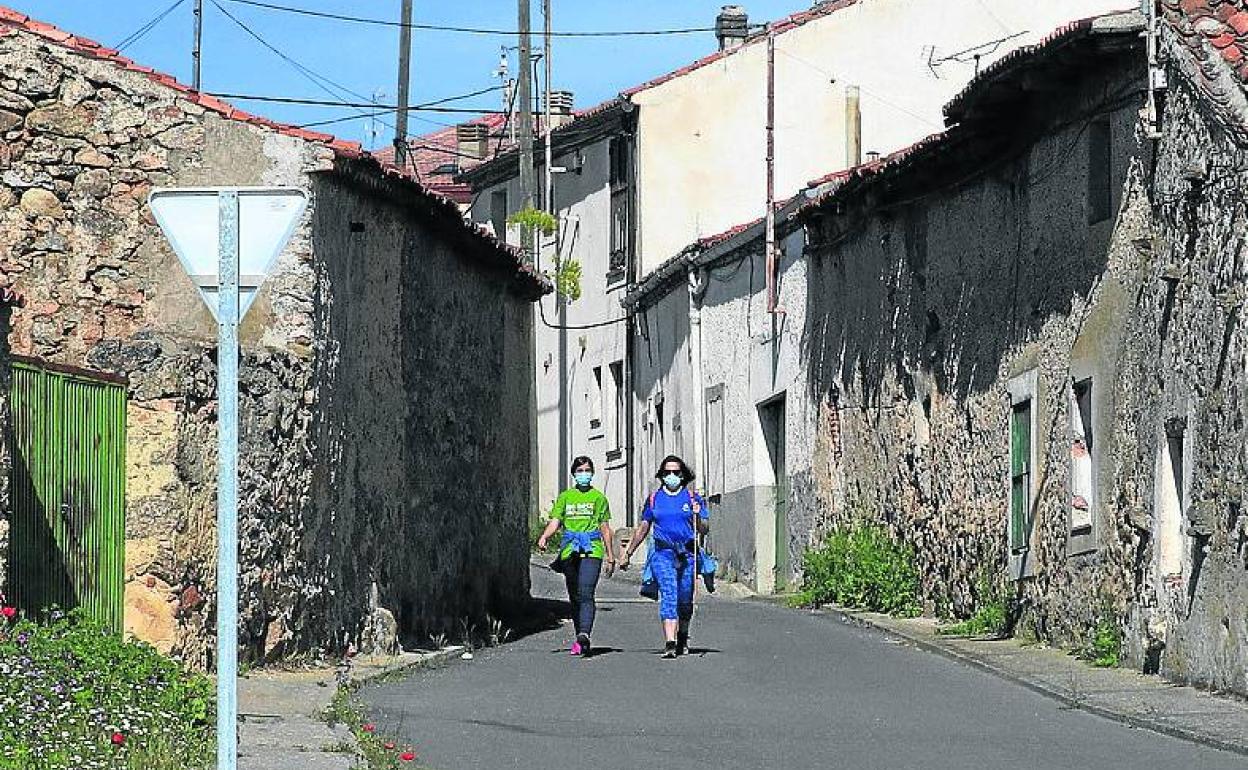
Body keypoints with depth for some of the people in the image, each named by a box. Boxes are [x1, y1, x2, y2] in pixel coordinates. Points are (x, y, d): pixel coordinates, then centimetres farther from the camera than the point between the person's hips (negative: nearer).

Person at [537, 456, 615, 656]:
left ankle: (584, 635, -34)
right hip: (570, 551, 3)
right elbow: (555, 521, 8)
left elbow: (605, 528, 14)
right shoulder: (565, 497, 15)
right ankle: (581, 639, 15)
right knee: (574, 597, 7)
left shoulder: (598, 497, 11)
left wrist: (611, 556, 13)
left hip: (592, 551, -3)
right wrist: (544, 537, -13)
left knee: (586, 594, -20)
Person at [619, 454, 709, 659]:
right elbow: (643, 528, 20)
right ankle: (669, 643, -24)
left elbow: (704, 530, 4)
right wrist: (627, 553, 21)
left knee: (685, 599, 8)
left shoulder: (693, 497, 6)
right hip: (662, 552, 0)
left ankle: (683, 637, 34)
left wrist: (698, 516, -17)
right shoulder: (655, 498, 10)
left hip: (687, 554, 0)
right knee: (668, 594, -16)